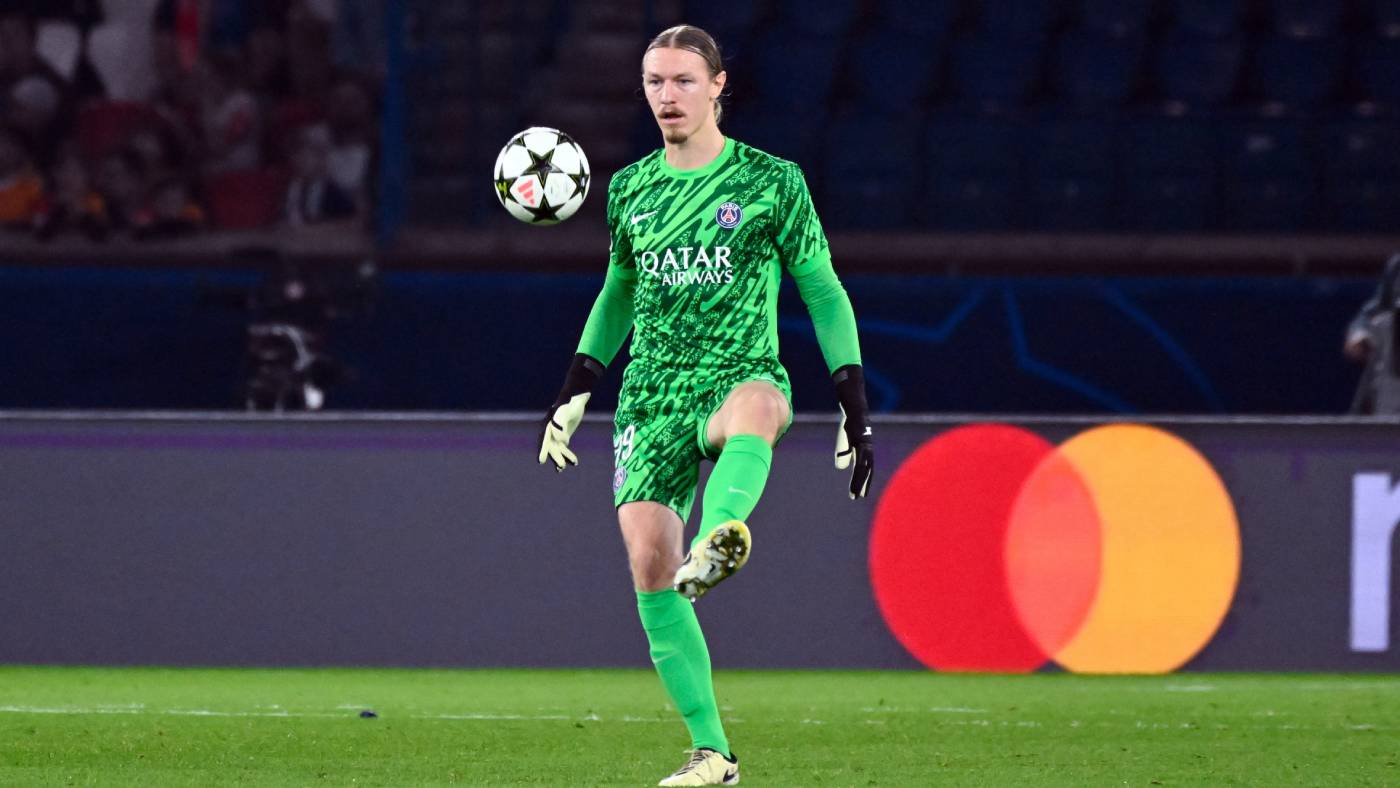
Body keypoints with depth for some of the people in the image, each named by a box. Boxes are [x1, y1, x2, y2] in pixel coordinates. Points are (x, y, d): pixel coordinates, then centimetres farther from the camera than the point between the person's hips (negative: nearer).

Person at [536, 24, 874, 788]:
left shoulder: (772, 182, 4)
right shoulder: (630, 189, 14)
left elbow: (823, 292, 6)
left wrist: (854, 402, -1)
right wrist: (577, 385, 22)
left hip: (741, 373, -4)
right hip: (650, 399, 4)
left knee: (754, 410, -42)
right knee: (647, 563, -12)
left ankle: (717, 541, -74)